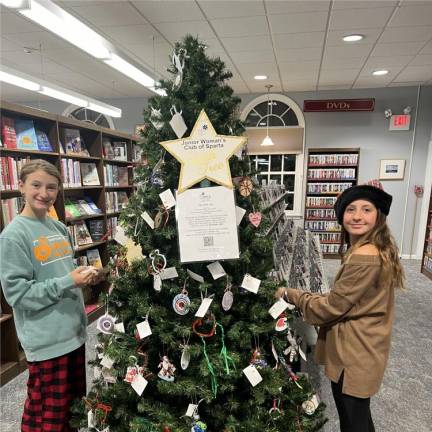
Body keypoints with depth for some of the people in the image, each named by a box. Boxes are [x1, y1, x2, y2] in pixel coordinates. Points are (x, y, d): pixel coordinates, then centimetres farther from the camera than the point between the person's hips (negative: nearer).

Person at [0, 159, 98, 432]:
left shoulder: (60, 228, 6)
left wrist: (83, 275, -2)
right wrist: (68, 282, -23)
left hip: (74, 331, 7)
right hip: (46, 340, -6)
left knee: (74, 403, 22)